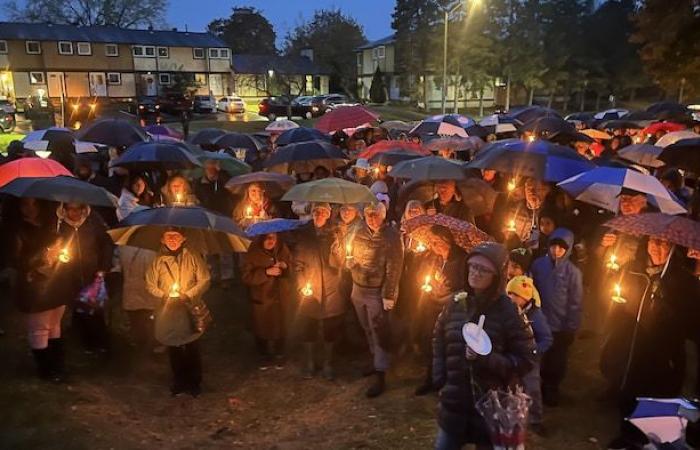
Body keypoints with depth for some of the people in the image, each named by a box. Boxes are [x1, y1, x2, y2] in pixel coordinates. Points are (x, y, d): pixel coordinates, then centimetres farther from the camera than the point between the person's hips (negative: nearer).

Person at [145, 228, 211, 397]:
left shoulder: (193, 257, -2)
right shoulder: (158, 260, 4)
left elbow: (204, 280, -3)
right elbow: (150, 285, 8)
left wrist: (189, 294, -14)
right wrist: (163, 294, -7)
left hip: (190, 310, -2)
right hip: (168, 312, 2)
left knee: (192, 348, 3)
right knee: (173, 348, 11)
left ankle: (194, 383, 17)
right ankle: (179, 382, 26)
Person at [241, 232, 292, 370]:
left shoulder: (282, 248, -4)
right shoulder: (253, 253, -12)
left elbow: (292, 265, 9)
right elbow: (246, 277, -16)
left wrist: (285, 266, -15)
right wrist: (266, 272, -26)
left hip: (279, 297, 2)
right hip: (261, 298, -2)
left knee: (279, 328, 11)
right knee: (261, 329, 8)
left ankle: (279, 356, 32)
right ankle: (264, 356, 30)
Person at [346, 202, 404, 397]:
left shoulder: (392, 236, -13)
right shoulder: (360, 233, 5)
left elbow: (394, 268, -15)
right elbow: (350, 256, 18)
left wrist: (389, 295, -18)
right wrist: (354, 265, -6)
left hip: (378, 292, -6)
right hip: (358, 289, 6)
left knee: (378, 332, -3)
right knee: (368, 330, 17)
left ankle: (380, 377, 4)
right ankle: (376, 360, 35)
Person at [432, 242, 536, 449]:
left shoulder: (508, 311, -13)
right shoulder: (455, 304, -1)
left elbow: (526, 360, -10)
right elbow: (439, 344, 12)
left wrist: (486, 359, -23)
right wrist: (439, 380, 3)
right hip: (453, 404, 3)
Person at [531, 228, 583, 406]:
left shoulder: (573, 271, -12)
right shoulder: (538, 264, -7)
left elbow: (576, 303, -7)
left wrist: (571, 328, -7)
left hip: (561, 327, -1)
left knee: (557, 363, 16)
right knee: (539, 361, 13)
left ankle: (552, 389, 39)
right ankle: (542, 388, 37)